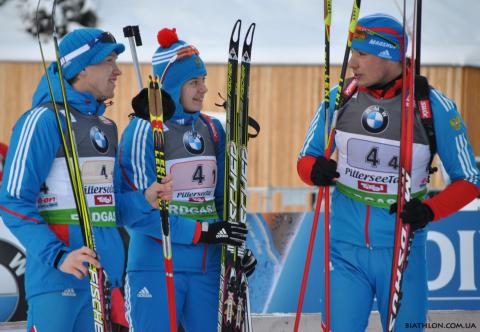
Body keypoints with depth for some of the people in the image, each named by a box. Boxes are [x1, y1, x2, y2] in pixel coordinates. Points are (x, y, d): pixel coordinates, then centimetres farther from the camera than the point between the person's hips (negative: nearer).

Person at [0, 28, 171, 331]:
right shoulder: (45, 119, -9)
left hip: (107, 271, 8)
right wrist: (58, 256, -24)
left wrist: (144, 201, 4)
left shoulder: (107, 126, 17)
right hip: (58, 273, -8)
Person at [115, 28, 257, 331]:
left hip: (207, 266, 6)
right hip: (157, 267, -6)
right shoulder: (142, 131, -9)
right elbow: (137, 210, -13)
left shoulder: (211, 130, 10)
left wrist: (238, 247, 6)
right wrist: (201, 231, -17)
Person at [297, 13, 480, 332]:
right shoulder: (341, 96, -2)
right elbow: (306, 158, 8)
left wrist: (430, 210, -21)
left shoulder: (433, 105, -9)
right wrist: (315, 170, -17)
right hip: (346, 248, 2)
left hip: (401, 250, -1)